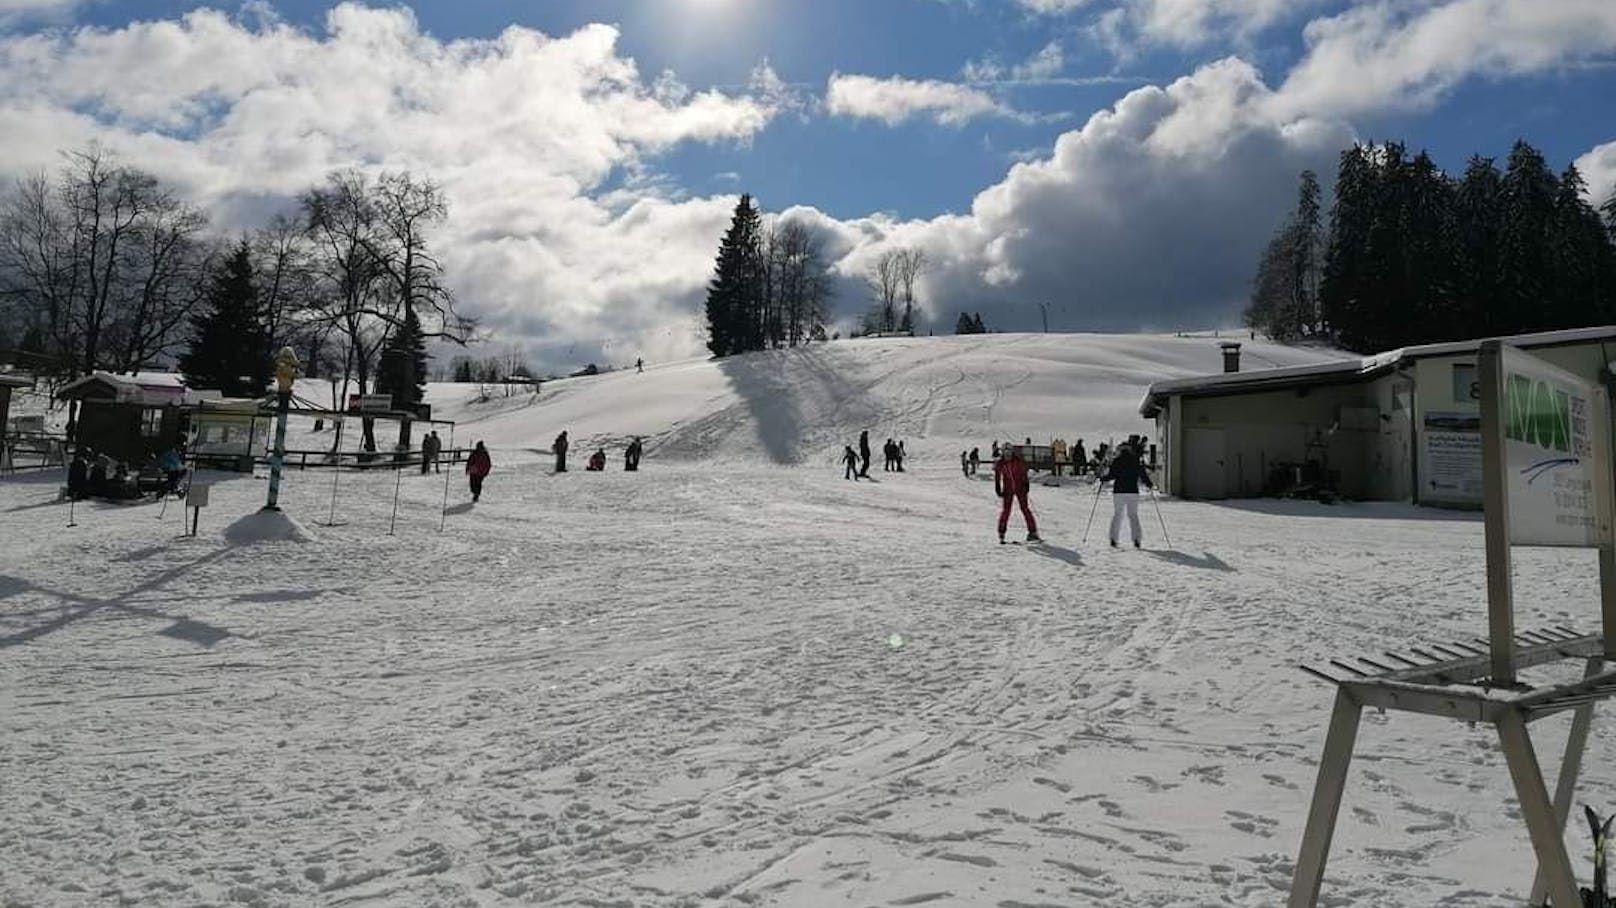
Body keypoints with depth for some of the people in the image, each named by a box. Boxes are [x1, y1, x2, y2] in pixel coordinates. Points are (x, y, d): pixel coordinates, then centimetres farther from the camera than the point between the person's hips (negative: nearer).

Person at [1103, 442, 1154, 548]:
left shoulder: (1116, 461, 0)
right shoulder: (1136, 461, 5)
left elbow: (1111, 475, -9)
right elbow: (1143, 475, 2)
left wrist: (1102, 479, 7)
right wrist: (1150, 484, 16)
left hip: (1119, 492, -1)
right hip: (1133, 492, 1)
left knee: (1117, 515, 7)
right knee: (1133, 515, 9)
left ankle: (1113, 539, 2)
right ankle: (1137, 539, 0)